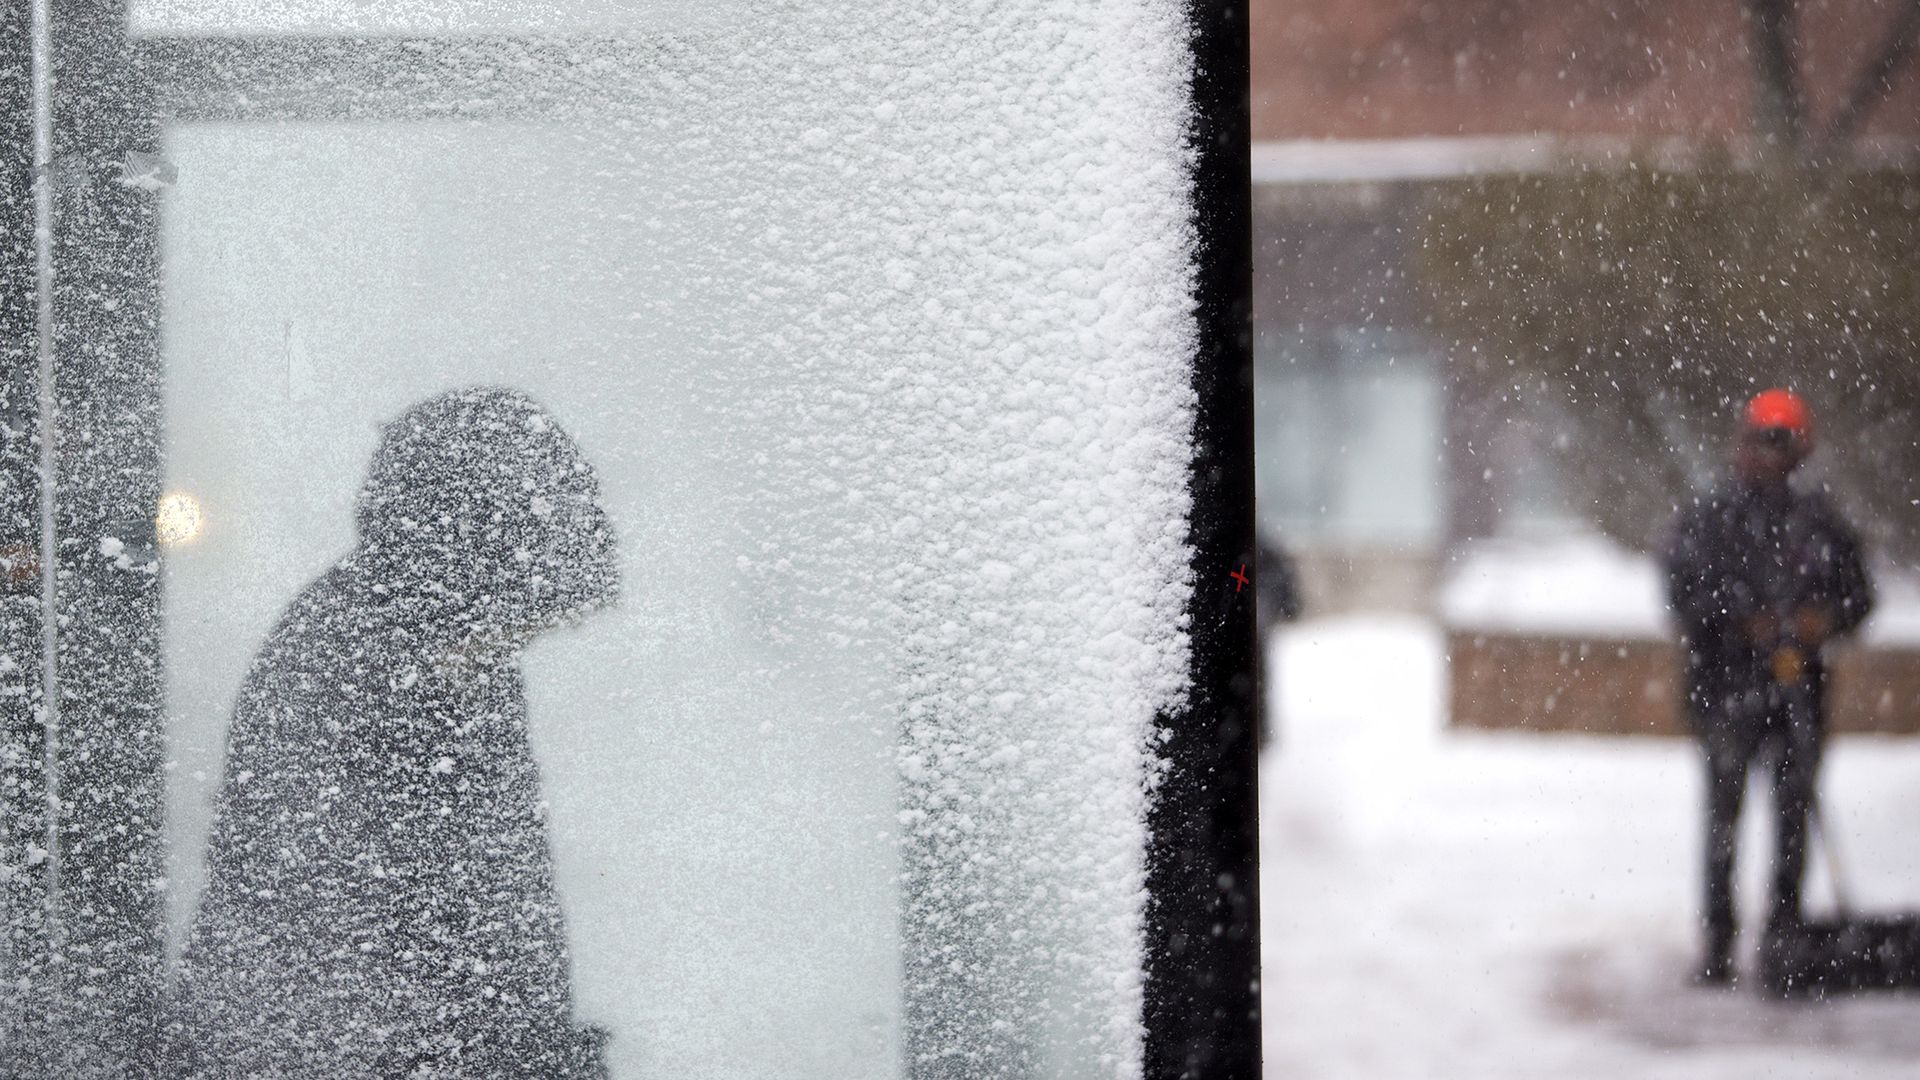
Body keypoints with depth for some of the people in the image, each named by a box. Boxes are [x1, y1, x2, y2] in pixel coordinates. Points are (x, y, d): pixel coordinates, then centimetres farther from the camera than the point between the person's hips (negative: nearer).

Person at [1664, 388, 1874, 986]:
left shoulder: (1817, 520, 10)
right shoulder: (1705, 519, 2)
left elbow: (1857, 593, 12)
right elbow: (1686, 597, -5)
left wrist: (1824, 620, -9)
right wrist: (1752, 628, -14)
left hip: (1799, 687, 3)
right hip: (1727, 687, -3)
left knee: (1794, 812, 4)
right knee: (1724, 812, -2)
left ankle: (1786, 934, 11)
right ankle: (1717, 944, 0)